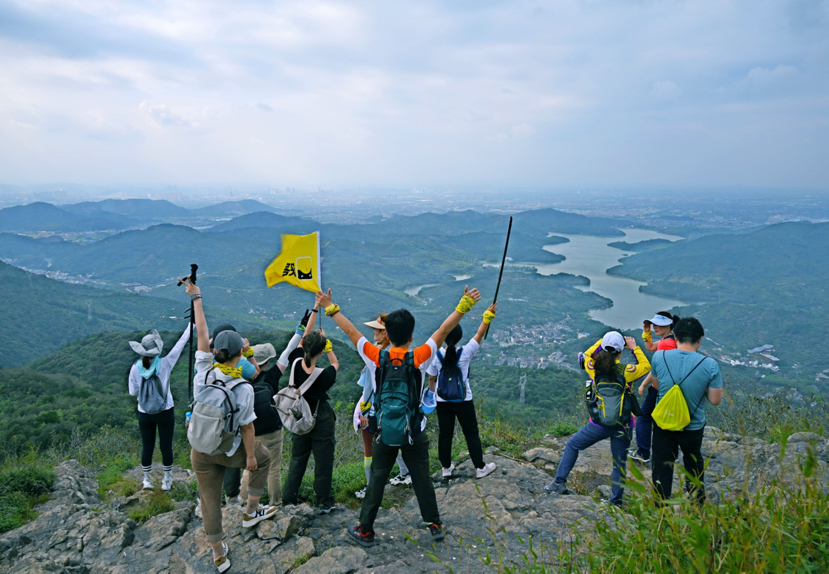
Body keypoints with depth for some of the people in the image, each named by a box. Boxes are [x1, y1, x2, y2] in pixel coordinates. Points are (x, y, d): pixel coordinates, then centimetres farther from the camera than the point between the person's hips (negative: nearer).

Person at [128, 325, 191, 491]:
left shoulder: (135, 368, -10)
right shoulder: (165, 364, -16)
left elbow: (133, 391, 1)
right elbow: (180, 343, -8)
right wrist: (191, 324, 0)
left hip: (145, 414, 2)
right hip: (165, 413, -2)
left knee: (147, 447, 16)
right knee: (166, 446, 11)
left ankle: (147, 480, 30)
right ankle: (167, 480, 23)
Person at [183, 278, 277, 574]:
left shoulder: (203, 372, -17)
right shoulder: (244, 389, -25)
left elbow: (202, 332, -7)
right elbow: (246, 427, -16)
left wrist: (196, 297, 4)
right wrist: (250, 455, -1)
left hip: (201, 450, 4)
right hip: (228, 450, -3)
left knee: (210, 501, 17)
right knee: (263, 458, 27)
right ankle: (251, 512, 34)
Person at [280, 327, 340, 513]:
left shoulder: (296, 364, -18)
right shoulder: (324, 375, -25)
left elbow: (300, 342, 0)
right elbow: (335, 364, -1)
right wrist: (326, 342, -1)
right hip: (321, 421, -4)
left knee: (297, 461, 19)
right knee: (323, 462, 9)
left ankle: (288, 500, 29)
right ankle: (324, 503, 20)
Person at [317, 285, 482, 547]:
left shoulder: (377, 358, -10)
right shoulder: (419, 358, -13)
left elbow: (351, 331, -2)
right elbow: (443, 331, -9)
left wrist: (330, 308, 7)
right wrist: (464, 305, -3)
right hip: (415, 432, 0)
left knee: (377, 480, 11)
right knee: (422, 479, 12)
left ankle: (365, 530, 21)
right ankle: (435, 525, 24)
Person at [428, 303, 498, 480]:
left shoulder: (436, 356, -12)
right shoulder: (465, 353, -17)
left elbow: (432, 379, 1)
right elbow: (479, 335, -7)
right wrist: (488, 315, 1)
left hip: (443, 401, 2)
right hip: (463, 400, -2)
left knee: (445, 434, 14)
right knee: (471, 433, 11)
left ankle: (446, 467, 25)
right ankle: (480, 467, 19)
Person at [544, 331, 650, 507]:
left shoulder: (595, 369, -8)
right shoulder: (625, 371, -12)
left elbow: (587, 355, 15)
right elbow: (646, 366, 7)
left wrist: (601, 341, 14)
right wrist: (635, 348, 11)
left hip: (599, 423, 1)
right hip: (621, 426, 0)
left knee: (572, 445, 19)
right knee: (619, 464, 13)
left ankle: (560, 482, 17)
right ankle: (616, 500, 16)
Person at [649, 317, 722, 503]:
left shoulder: (659, 357, -14)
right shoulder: (710, 365, -19)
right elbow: (715, 399, -11)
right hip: (693, 426, 0)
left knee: (662, 468, 11)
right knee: (693, 463, 26)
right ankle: (697, 503, 42)